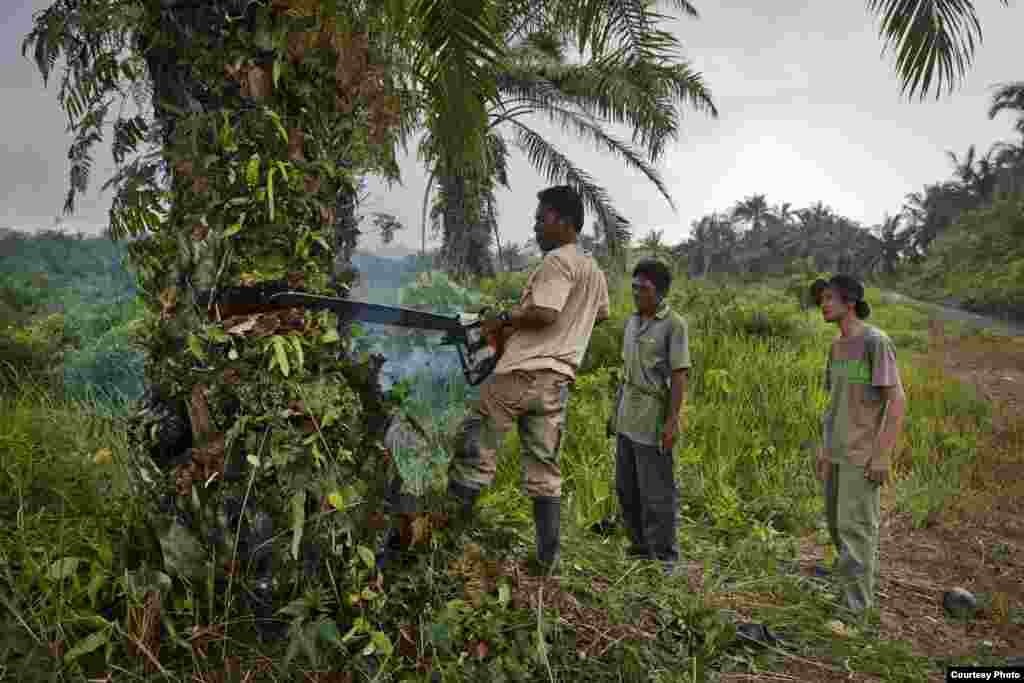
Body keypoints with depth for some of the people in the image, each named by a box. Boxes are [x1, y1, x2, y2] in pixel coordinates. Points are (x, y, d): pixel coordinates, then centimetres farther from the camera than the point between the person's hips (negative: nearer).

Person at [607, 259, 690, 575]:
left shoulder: (674, 325, -10)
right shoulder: (632, 322, 11)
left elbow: (679, 375, -13)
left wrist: (673, 421, -18)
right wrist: (615, 412, 16)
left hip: (653, 422, -8)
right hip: (627, 420, 8)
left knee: (656, 491, 0)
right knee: (626, 487, 14)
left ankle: (664, 557, 14)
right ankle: (641, 547, 29)